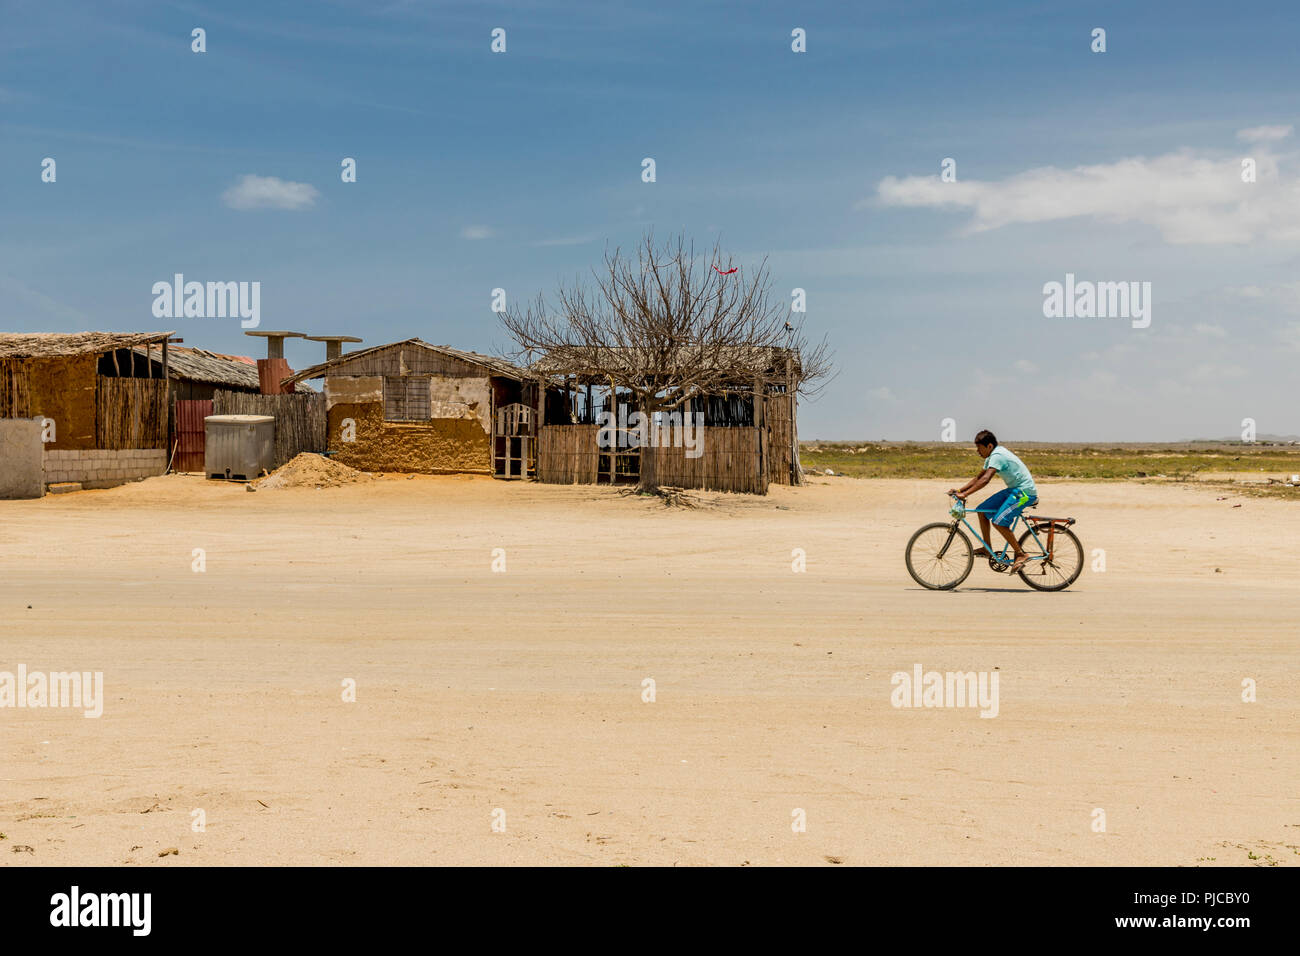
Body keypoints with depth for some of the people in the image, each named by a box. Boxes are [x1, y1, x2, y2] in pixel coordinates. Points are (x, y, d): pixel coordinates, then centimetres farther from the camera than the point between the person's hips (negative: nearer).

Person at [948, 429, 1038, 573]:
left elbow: (985, 479, -34)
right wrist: (959, 490, 4)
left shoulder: (997, 456, -21)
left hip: (1025, 492, -10)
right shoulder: (992, 457, 11)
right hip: (1014, 489, 10)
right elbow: (978, 478, 16)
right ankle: (987, 549, 13)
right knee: (982, 510, 5)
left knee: (998, 522, -23)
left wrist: (965, 494, -38)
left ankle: (1021, 554, -10)